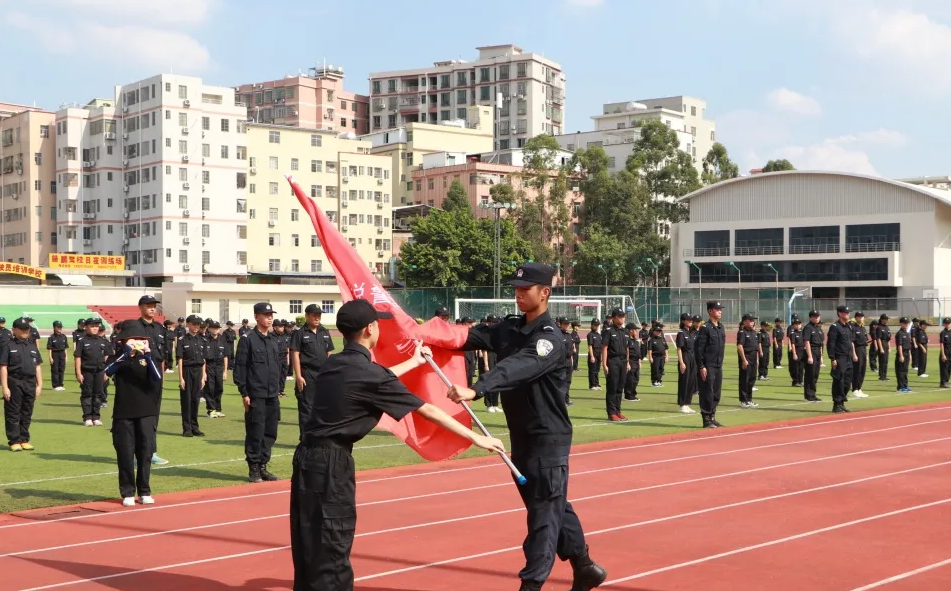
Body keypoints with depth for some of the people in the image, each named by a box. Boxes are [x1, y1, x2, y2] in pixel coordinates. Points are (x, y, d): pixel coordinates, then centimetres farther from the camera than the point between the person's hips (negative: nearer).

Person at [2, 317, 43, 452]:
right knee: (13, 414, 0)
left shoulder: (32, 346, 15)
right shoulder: (8, 346, -1)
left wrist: (39, 385, 9)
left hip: (30, 384, 5)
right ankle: (14, 441, 4)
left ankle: (24, 440, 16)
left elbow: (38, 366, 16)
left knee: (27, 414, 8)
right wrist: (5, 387, -13)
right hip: (14, 383, -5)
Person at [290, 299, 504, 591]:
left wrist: (413, 362, 45)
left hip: (308, 455, 8)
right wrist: (475, 438, -4)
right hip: (331, 461, -8)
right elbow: (428, 411, -10)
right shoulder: (368, 372, -13)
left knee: (310, 543, 16)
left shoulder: (333, 365, 10)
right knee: (332, 548, -2)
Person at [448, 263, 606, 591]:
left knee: (544, 511, -2)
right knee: (554, 505, 19)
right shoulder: (510, 329, 7)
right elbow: (474, 337, -6)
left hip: (548, 438, -9)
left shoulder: (549, 338, -19)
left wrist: (475, 390, -49)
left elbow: (518, 368, -35)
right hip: (521, 436, 9)